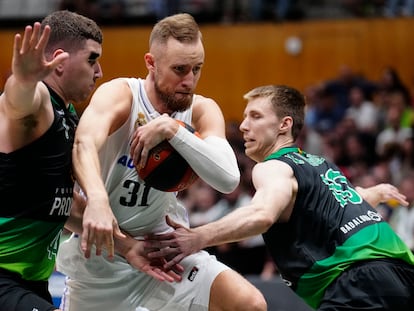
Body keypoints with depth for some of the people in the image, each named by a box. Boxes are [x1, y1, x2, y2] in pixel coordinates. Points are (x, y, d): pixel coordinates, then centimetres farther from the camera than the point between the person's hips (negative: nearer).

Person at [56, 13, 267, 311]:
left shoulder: (202, 110, -6)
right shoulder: (120, 94, -18)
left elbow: (229, 179, -24)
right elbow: (85, 143, -40)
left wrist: (171, 129, -31)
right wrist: (97, 198, -59)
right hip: (99, 255, -3)